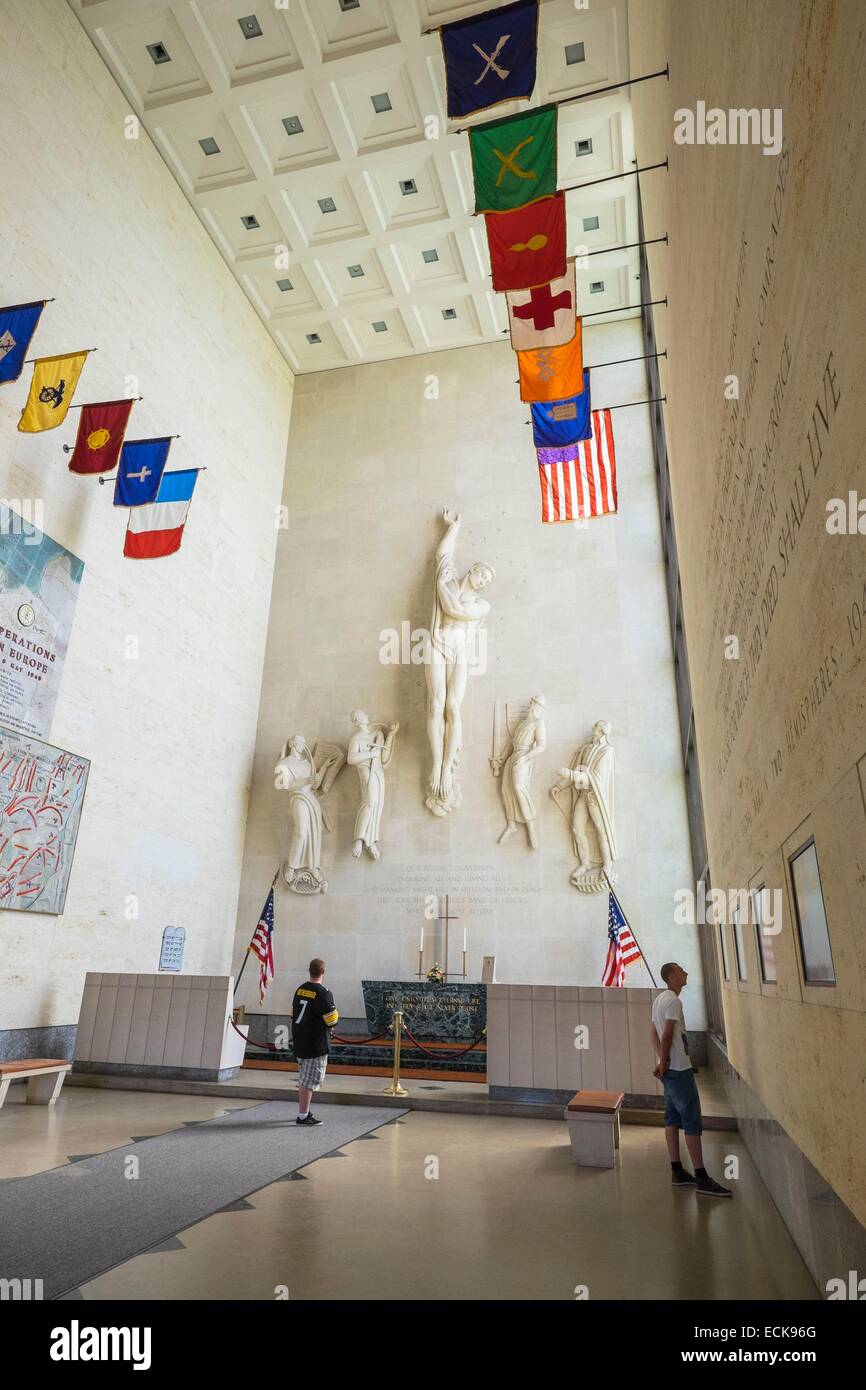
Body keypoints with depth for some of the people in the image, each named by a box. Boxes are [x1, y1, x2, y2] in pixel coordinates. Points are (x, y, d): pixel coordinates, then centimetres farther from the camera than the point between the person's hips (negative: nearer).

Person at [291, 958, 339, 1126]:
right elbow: (332, 1020, -14)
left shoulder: (299, 990, 6)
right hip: (315, 1045, -8)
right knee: (310, 1081, 0)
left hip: (298, 1043, 8)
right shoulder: (322, 994, -17)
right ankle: (303, 1116, 3)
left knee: (303, 1079, 18)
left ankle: (304, 1111, 28)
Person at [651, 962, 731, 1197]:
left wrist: (662, 1060, 8)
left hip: (669, 1069, 9)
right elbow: (667, 1035, -20)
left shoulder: (659, 999, 12)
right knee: (692, 1121, -5)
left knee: (673, 1118, 12)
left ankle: (677, 1172, 18)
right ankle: (702, 1179, -1)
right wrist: (664, 1062, -12)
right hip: (679, 1069, -9)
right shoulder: (674, 1001, -17)